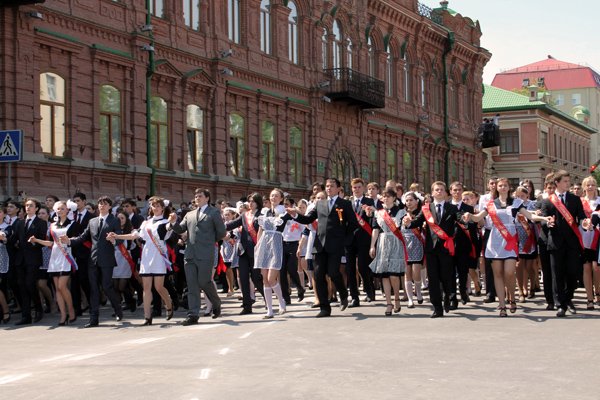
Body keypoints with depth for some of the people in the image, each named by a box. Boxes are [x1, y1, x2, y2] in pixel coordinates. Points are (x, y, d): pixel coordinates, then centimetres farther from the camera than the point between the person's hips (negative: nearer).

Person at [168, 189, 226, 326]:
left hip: (206, 255, -5)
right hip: (190, 255, 5)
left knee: (204, 282, -6)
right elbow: (180, 230, 12)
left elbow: (222, 233, 4)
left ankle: (216, 304, 21)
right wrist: (174, 222, -6)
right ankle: (193, 315, 2)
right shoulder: (189, 215, 20)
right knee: (192, 286, 1)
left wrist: (210, 241, 9)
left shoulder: (214, 213, 4)